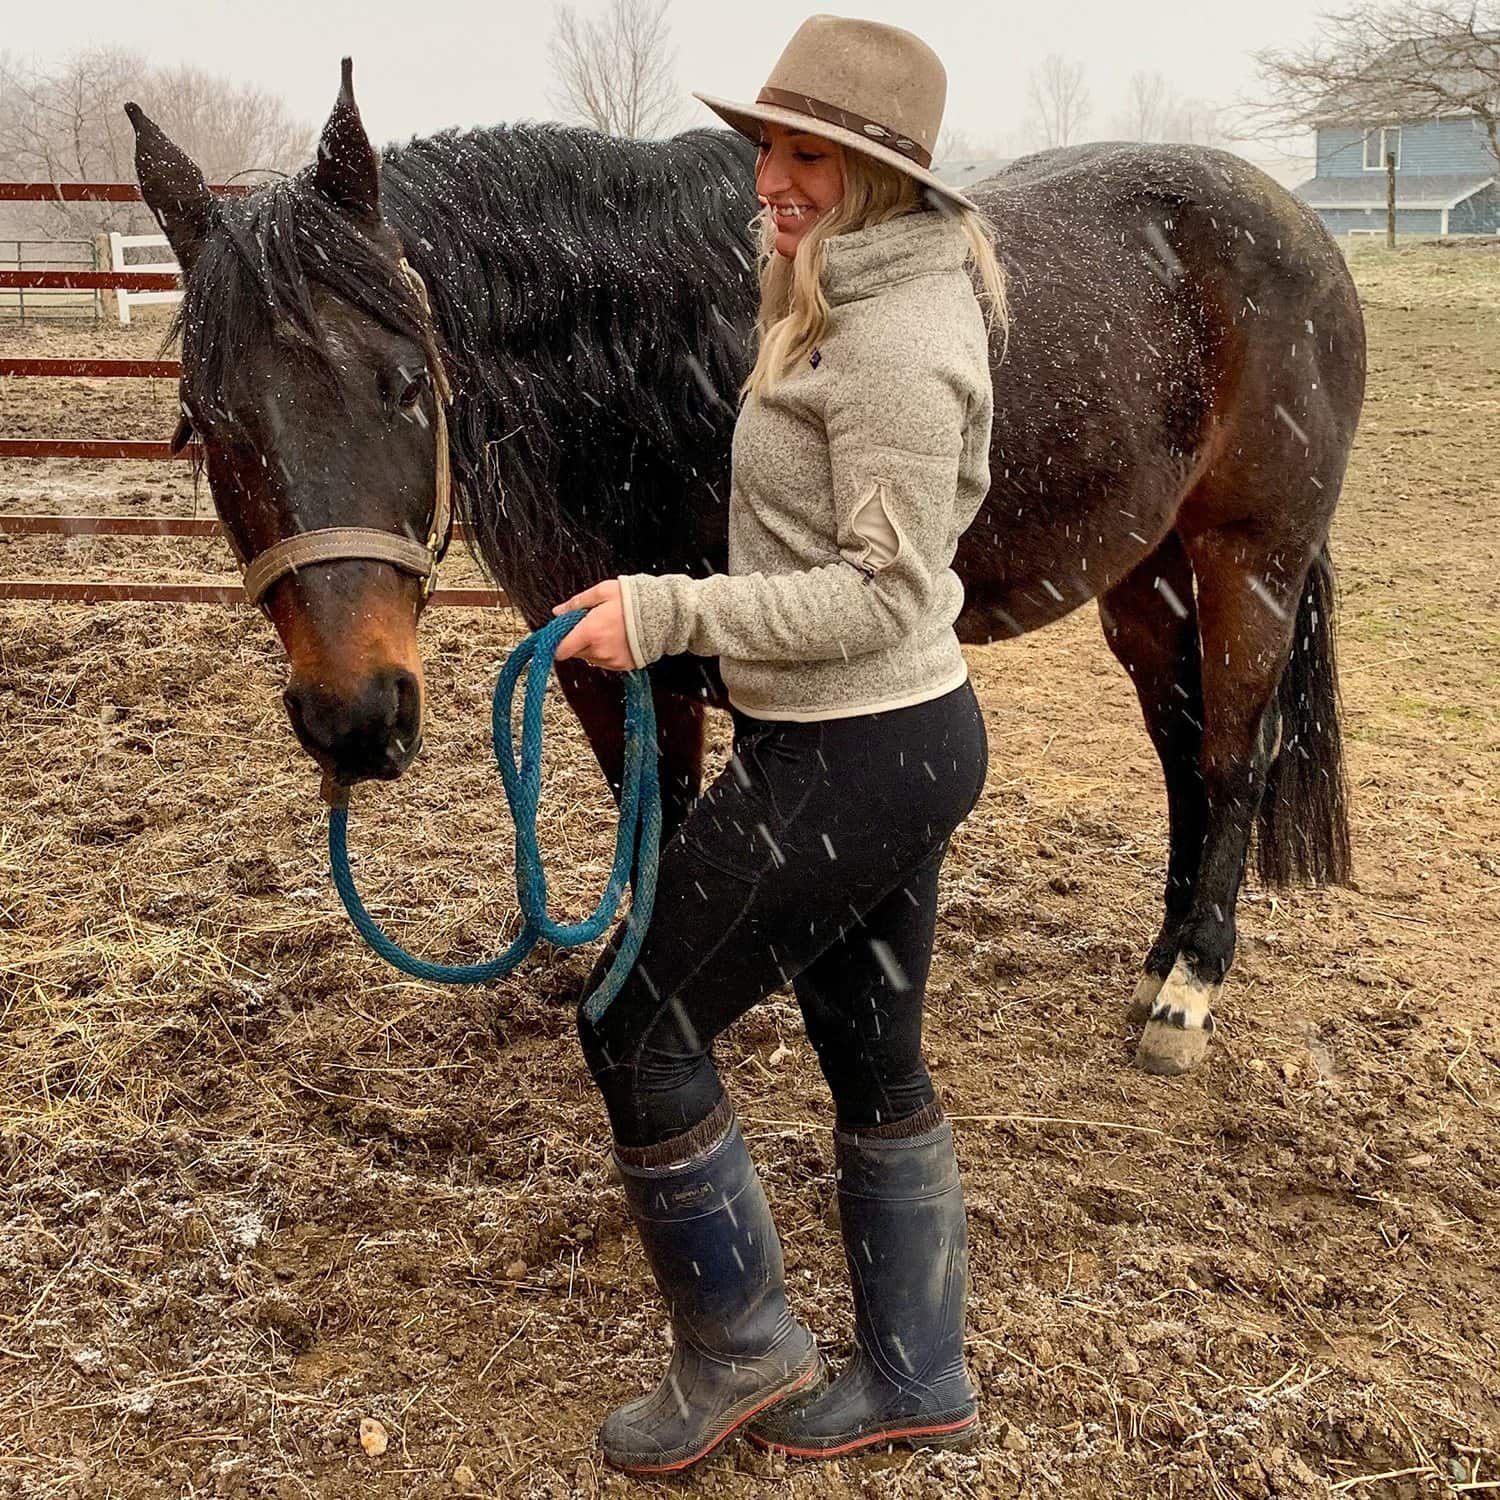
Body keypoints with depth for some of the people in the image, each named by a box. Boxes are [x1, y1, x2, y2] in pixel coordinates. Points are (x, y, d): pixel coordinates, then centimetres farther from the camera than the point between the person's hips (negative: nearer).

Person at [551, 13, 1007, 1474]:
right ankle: (916, 1379, 32)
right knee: (875, 1063, 17)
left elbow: (885, 594, -23)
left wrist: (672, 612, -25)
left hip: (854, 761, -10)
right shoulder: (860, 301, 12)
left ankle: (738, 1346, 19)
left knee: (637, 1019, 2)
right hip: (891, 742, 10)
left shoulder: (894, 344, -20)